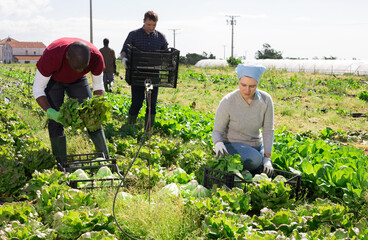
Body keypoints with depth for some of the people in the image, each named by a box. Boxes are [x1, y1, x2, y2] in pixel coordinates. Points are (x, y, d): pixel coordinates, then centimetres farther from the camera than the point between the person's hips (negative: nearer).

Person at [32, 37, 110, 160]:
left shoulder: (96, 57, -33)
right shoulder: (51, 56, -42)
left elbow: (98, 86, -14)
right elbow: (37, 90, -29)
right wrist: (50, 112, -43)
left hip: (76, 80, 2)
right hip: (52, 79, -2)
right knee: (56, 122, -14)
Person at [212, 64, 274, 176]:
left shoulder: (266, 100, -15)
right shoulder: (227, 102, -23)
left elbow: (268, 130, -8)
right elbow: (217, 132, -15)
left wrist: (267, 158, -17)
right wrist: (218, 144, -38)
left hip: (256, 146, 4)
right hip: (232, 145, -4)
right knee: (254, 160, -34)